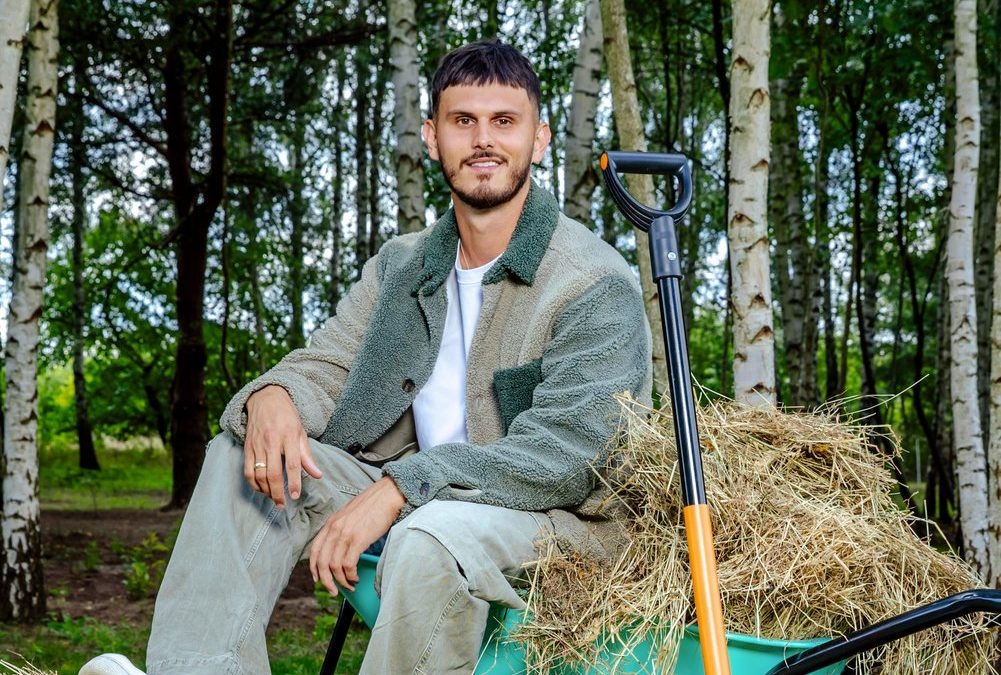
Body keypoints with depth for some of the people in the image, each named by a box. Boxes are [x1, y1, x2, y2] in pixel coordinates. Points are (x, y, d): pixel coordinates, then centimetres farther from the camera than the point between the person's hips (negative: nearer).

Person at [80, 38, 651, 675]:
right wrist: (274, 395, -17)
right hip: (409, 497, 7)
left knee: (432, 537, -38)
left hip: (554, 516, -6)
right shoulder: (399, 267, 12)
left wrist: (400, 488, -30)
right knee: (244, 454, -7)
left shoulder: (598, 282, -12)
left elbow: (566, 450, -21)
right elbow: (326, 365, 11)